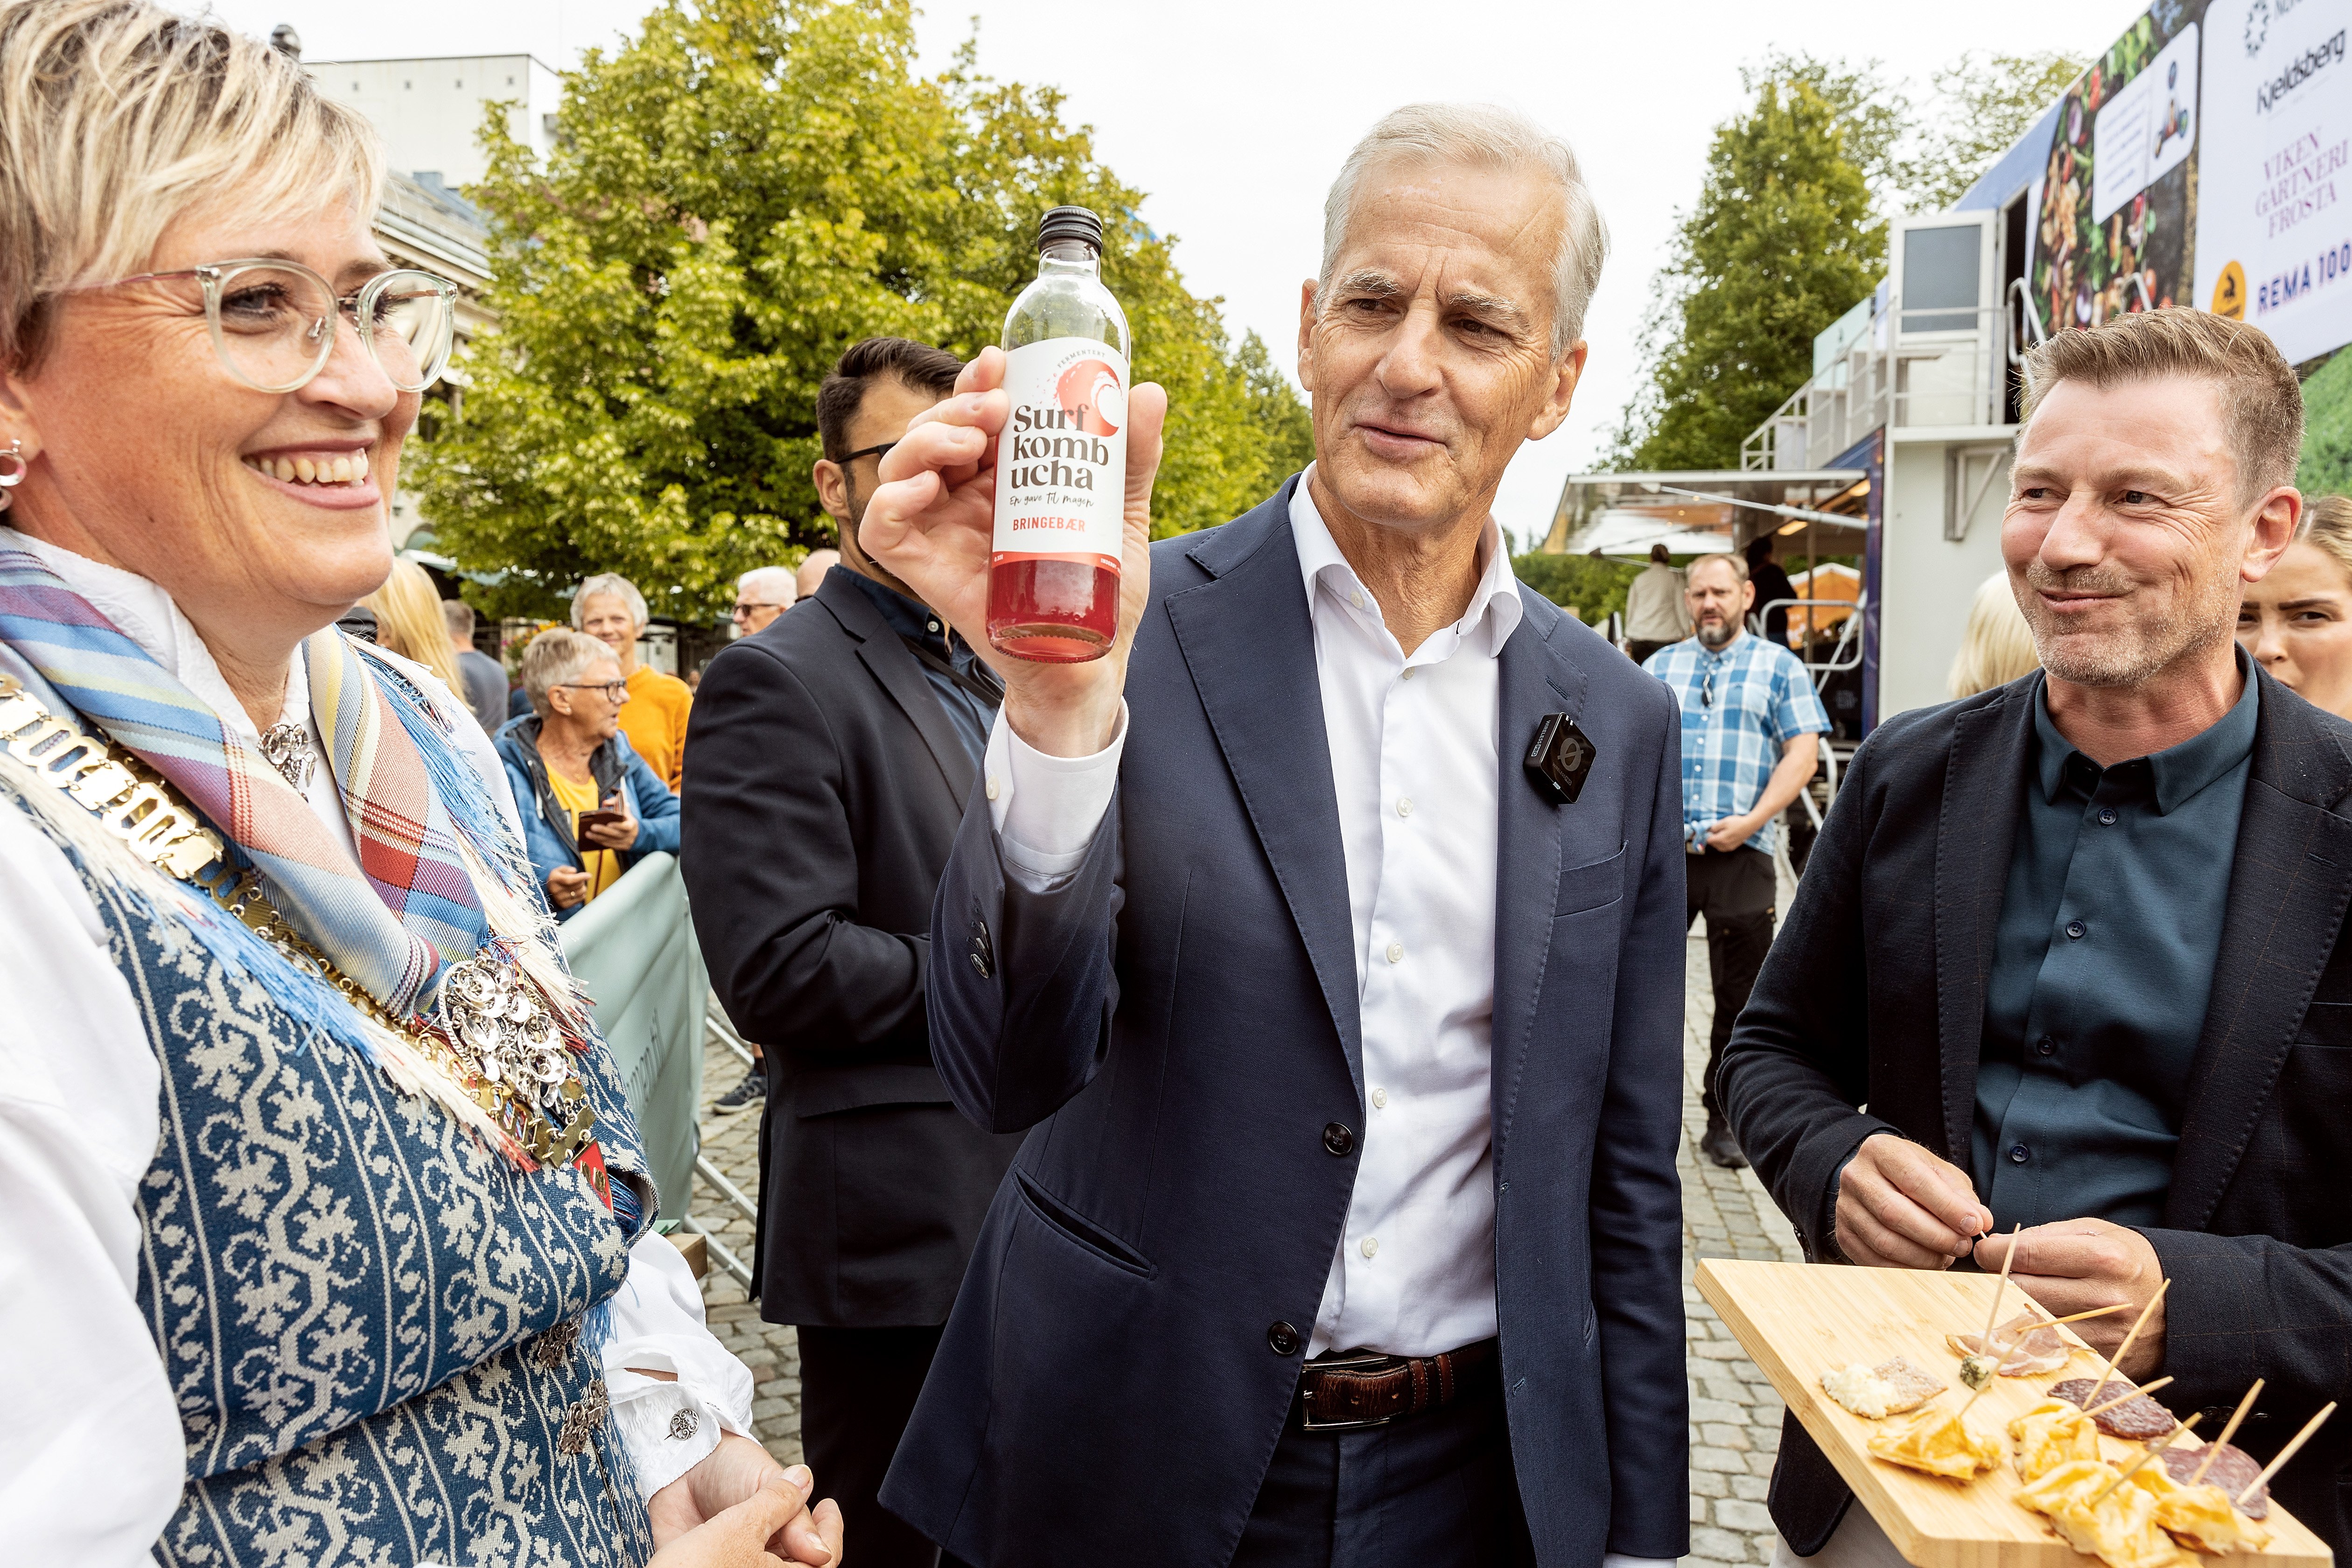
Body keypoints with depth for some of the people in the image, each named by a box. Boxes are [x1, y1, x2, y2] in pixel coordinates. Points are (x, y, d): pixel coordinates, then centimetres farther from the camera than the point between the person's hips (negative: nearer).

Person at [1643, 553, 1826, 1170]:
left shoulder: (1778, 667, 8)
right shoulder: (1660, 667, 16)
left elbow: (1802, 754, 1)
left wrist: (1751, 821, -11)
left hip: (1740, 856, -2)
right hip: (1661, 849, 2)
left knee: (1739, 1000, 4)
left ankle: (1723, 1120, 17)